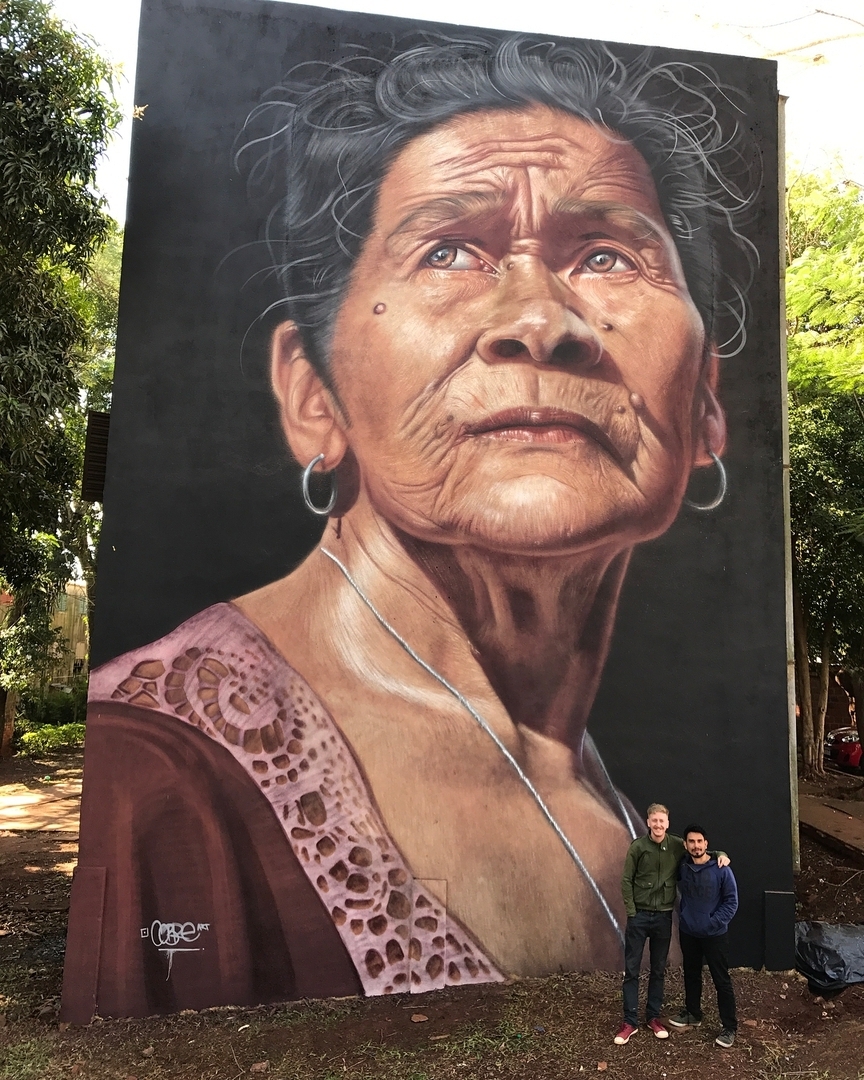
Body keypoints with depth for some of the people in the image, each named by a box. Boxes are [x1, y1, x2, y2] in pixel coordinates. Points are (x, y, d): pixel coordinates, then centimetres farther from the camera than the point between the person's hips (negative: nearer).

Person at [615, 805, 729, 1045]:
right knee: (631, 970, 4)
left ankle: (653, 1016, 29)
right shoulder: (638, 847, -10)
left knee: (658, 970, 14)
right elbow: (626, 880, -5)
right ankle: (630, 1021, 14)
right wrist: (631, 911, -9)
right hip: (639, 915, -2)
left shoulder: (678, 845, -5)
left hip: (663, 916, 2)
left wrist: (720, 854, -10)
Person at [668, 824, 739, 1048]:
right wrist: (682, 915, 5)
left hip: (713, 934, -4)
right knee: (691, 974, 18)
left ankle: (729, 1026, 14)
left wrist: (714, 923, -16)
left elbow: (731, 901, -11)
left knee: (721, 980, 3)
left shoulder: (721, 869, -16)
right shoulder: (682, 867, -5)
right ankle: (692, 1013, 35)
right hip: (687, 932, 4)